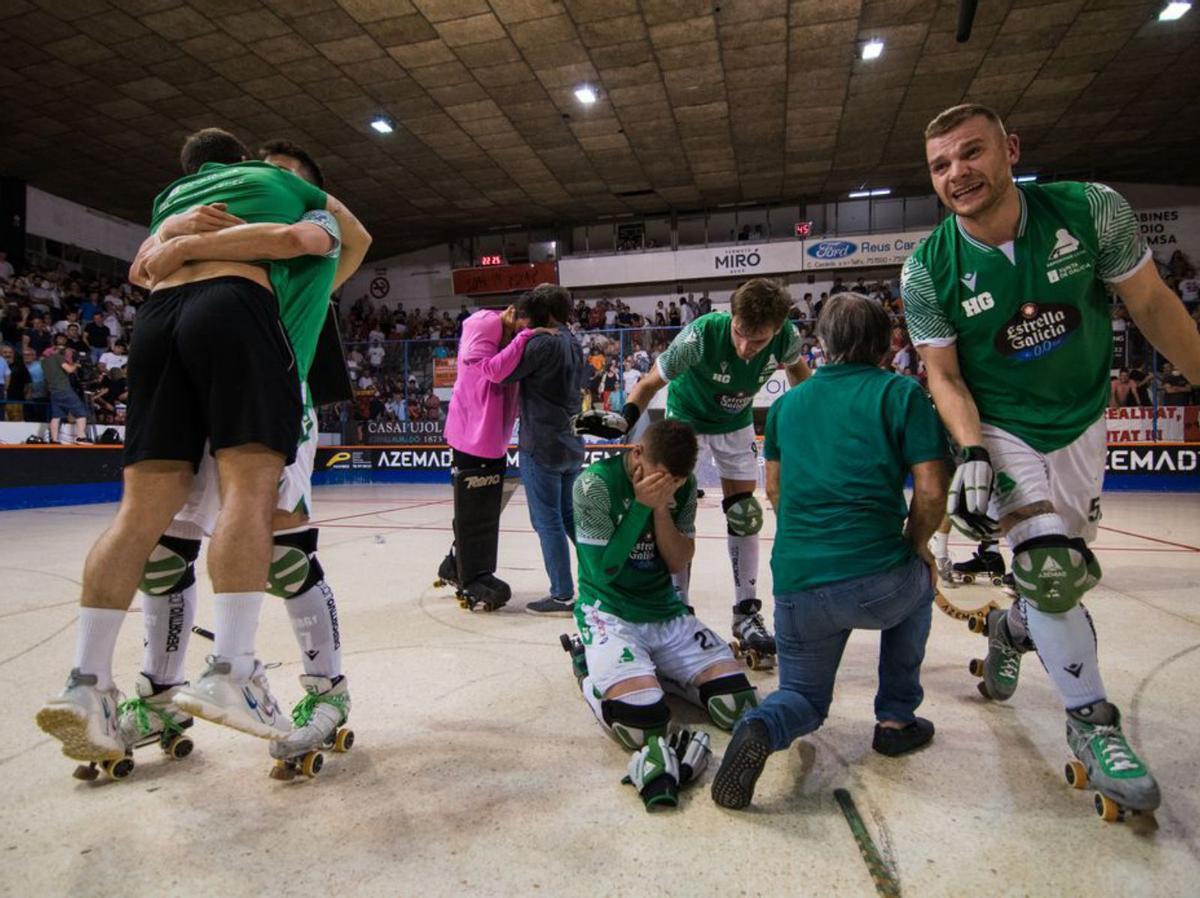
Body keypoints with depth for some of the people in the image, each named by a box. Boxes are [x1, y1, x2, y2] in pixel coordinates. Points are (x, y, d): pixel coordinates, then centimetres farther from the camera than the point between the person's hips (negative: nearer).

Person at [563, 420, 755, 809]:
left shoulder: (683, 485, 0)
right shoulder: (595, 483, -16)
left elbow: (679, 563, 0)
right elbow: (604, 568, -16)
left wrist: (661, 508, -16)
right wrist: (641, 506, -22)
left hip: (668, 612, 5)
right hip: (609, 614, -5)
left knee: (735, 704, -11)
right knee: (640, 726, -26)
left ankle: (657, 674, 16)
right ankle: (593, 670, 7)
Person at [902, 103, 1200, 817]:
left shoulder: (1091, 209, -16)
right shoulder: (928, 271, -16)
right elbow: (944, 374, -10)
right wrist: (971, 454, -23)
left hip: (1080, 424, 3)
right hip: (998, 429, -2)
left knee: (1071, 574, 9)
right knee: (1050, 565, -15)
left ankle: (1012, 628, 43)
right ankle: (1092, 719, 6)